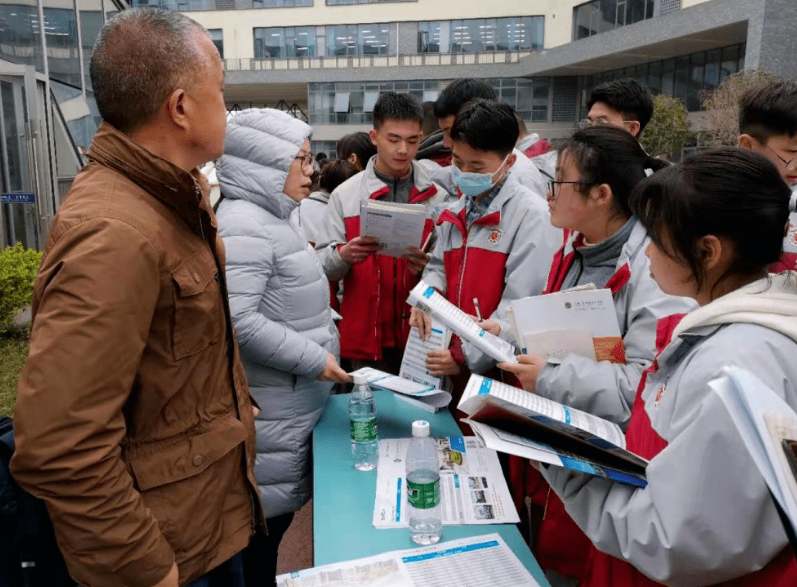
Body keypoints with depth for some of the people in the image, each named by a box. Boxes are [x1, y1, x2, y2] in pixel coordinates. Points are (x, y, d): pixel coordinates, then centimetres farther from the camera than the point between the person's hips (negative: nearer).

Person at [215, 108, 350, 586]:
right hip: (270, 412, -10)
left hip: (292, 404, 10)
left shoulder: (273, 217, 13)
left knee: (275, 515, 20)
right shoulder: (245, 225, -19)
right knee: (264, 518, 4)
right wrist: (314, 359, -22)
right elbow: (237, 321, -28)